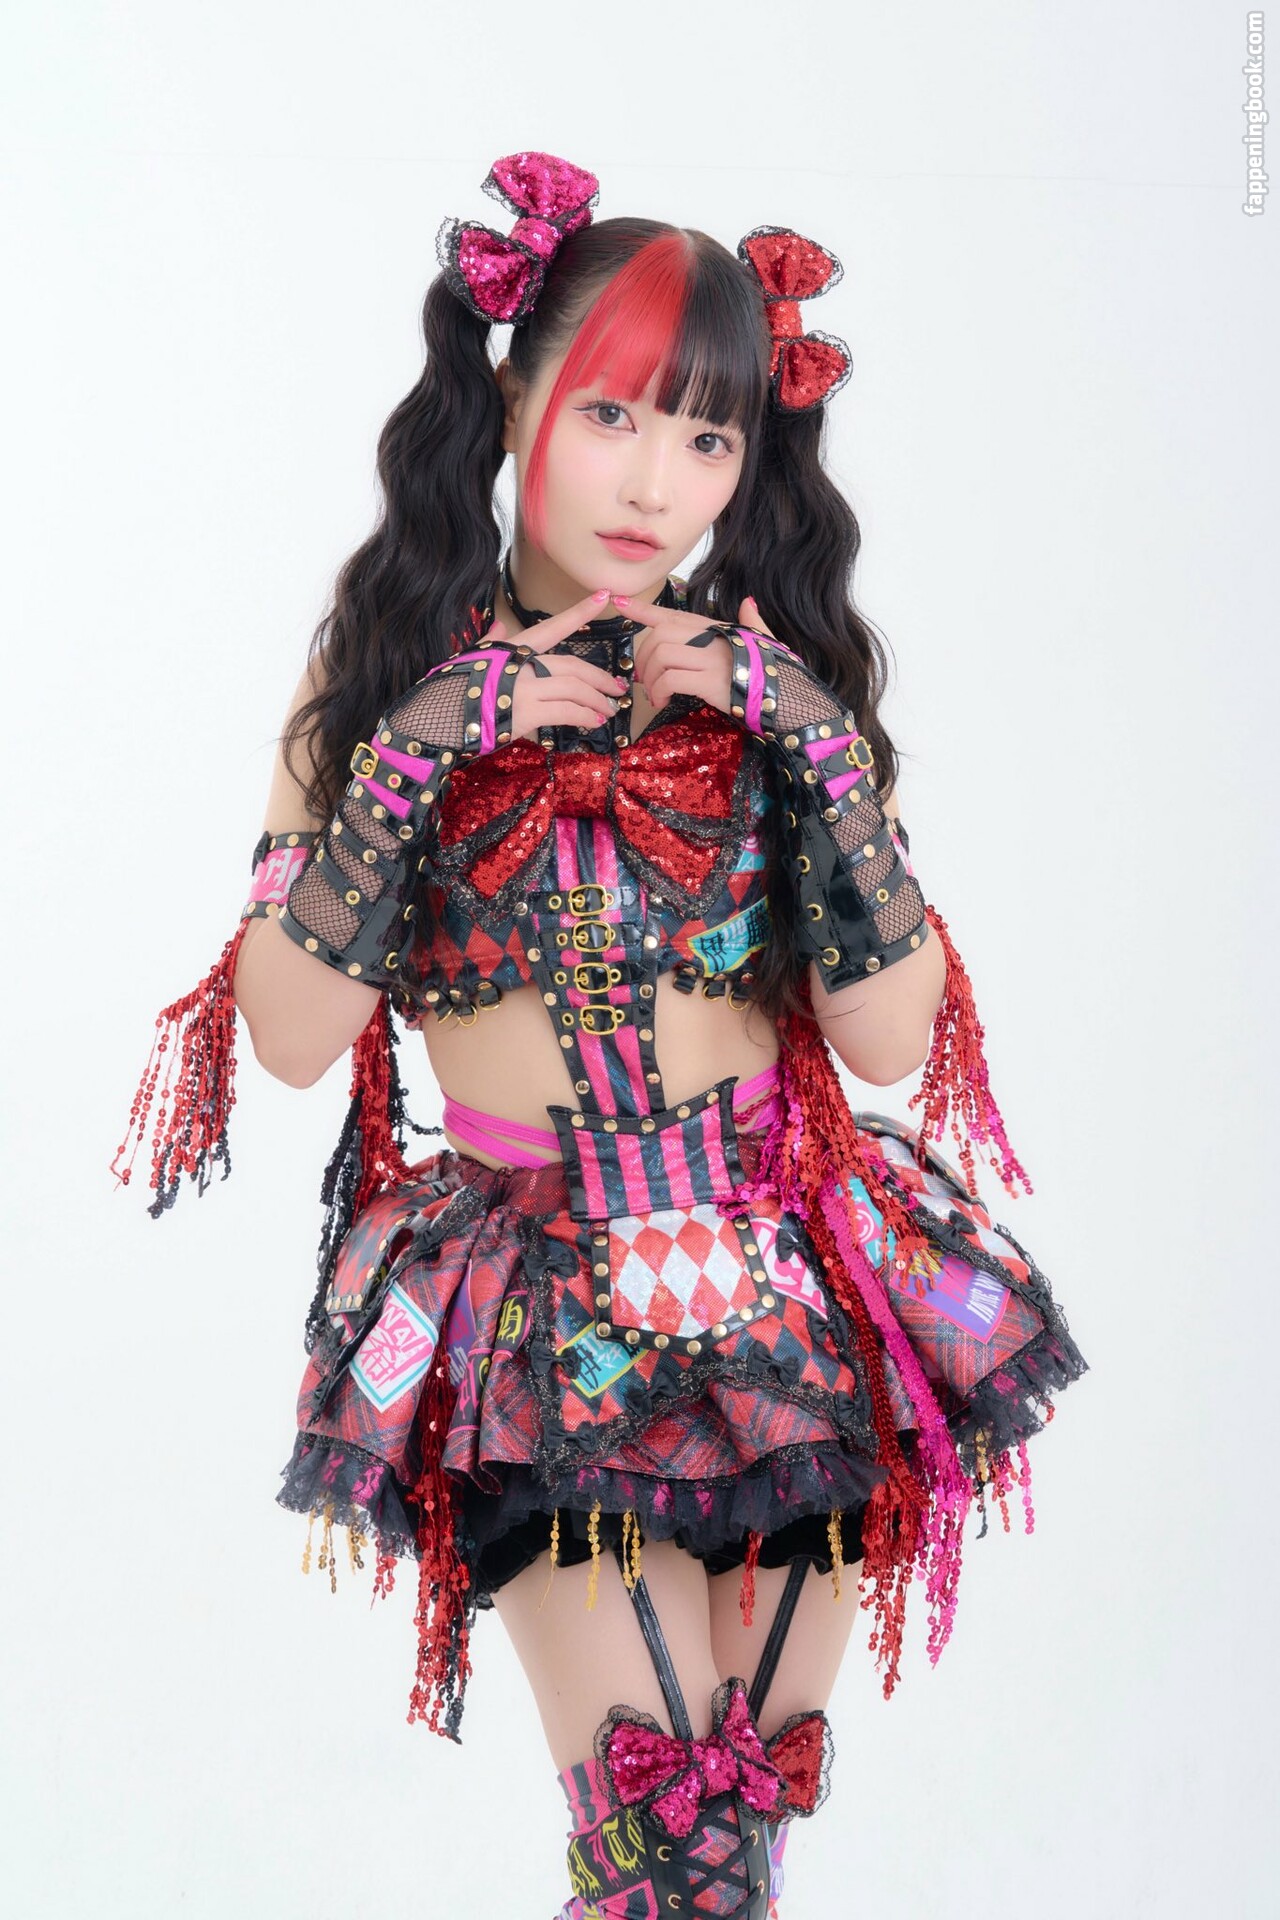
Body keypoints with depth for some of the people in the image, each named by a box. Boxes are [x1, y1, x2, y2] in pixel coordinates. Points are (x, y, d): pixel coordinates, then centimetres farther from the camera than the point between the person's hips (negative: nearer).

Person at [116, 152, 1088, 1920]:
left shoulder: (781, 670, 1)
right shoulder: (391, 668, -1)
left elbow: (894, 1040, -6)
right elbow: (292, 1033, -8)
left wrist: (810, 739, -15)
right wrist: (415, 748, -17)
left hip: (792, 1304, 2)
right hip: (544, 1318, -2)